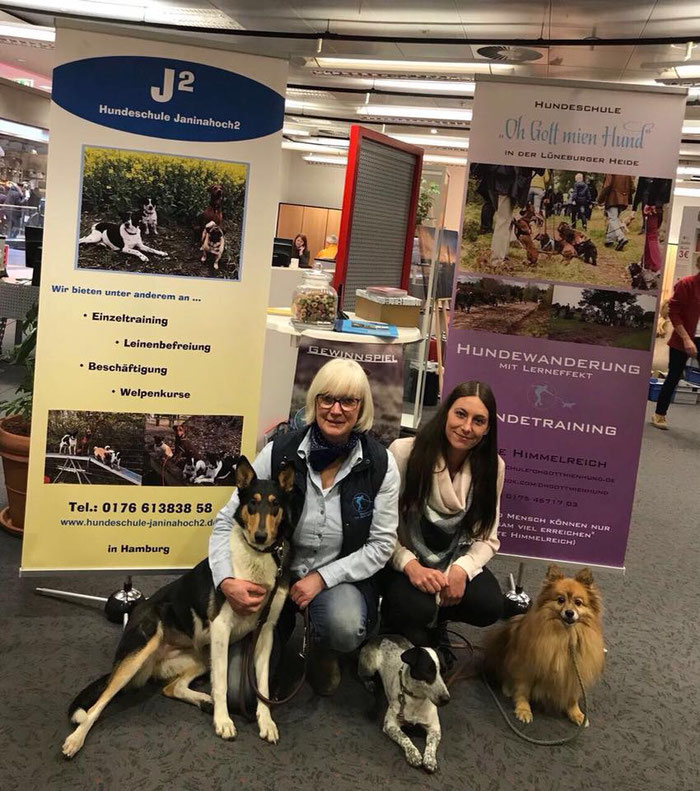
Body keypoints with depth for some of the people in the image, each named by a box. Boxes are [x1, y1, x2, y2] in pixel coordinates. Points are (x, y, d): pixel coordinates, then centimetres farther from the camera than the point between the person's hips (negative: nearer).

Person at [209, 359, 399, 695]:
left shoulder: (380, 463, -11)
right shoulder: (279, 452, -12)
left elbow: (381, 544, -6)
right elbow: (227, 521, -9)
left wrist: (323, 577, -18)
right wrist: (226, 581, -27)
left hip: (341, 576, 0)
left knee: (345, 627, -36)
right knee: (240, 689, -12)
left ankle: (323, 653, 3)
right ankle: (281, 640, 23)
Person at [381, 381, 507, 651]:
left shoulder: (492, 466, -7)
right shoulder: (404, 451, -20)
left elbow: (487, 538, -3)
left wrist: (462, 569, -23)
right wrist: (409, 565, -30)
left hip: (455, 560, 4)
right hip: (403, 558, -4)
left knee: (490, 606, -23)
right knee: (415, 608, -33)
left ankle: (433, 618, 9)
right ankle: (395, 616, 6)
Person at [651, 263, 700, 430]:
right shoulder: (686, 284, -10)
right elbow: (673, 312, -10)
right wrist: (686, 339, -15)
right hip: (683, 339, -3)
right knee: (674, 377, 5)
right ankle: (659, 414, 20)